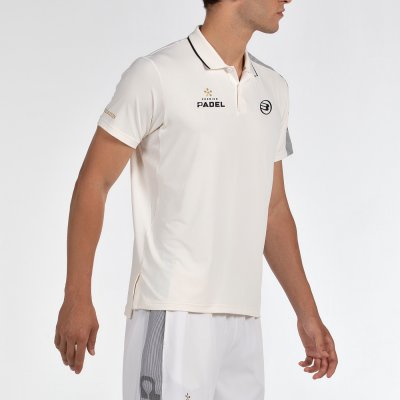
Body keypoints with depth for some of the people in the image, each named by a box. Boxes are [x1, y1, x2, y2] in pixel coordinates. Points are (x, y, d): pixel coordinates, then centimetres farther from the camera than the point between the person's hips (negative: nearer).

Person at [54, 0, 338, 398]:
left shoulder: (273, 89, 14)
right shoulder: (156, 75, -5)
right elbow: (93, 183, -4)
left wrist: (307, 314, 17)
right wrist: (77, 298, -10)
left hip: (244, 319, 6)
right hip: (173, 313, -6)